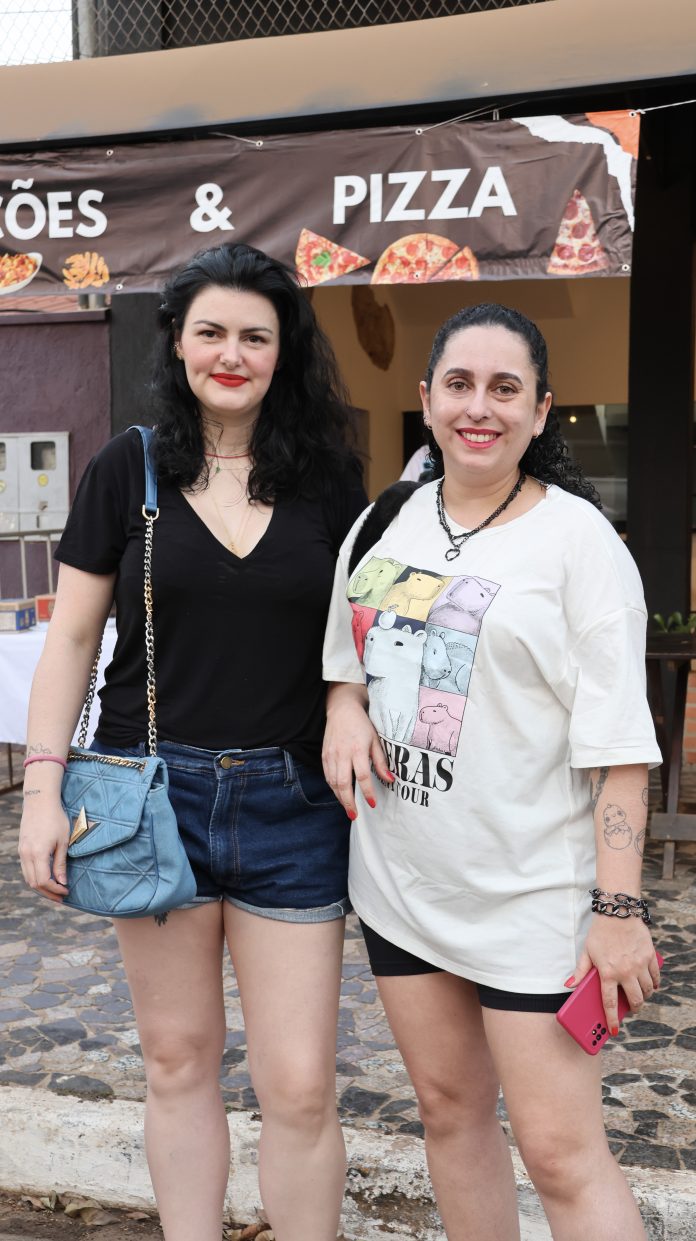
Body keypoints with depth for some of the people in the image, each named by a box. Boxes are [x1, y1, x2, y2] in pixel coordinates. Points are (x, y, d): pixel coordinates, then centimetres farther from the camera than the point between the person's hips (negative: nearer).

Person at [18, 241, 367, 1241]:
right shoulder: (129, 469, 2)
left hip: (291, 803, 0)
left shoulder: (327, 477, 4)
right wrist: (44, 788, -4)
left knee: (299, 1086, 2)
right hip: (154, 789, 0)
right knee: (178, 1057, 13)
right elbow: (72, 636, 3)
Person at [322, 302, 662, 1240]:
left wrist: (619, 909, -17)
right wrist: (343, 702, -1)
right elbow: (348, 646, 22)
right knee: (450, 1108, 18)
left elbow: (616, 745, -12)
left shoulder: (576, 538, -10)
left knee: (562, 1155, -2)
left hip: (530, 897, -5)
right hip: (399, 878, 6)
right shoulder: (383, 524, 6)